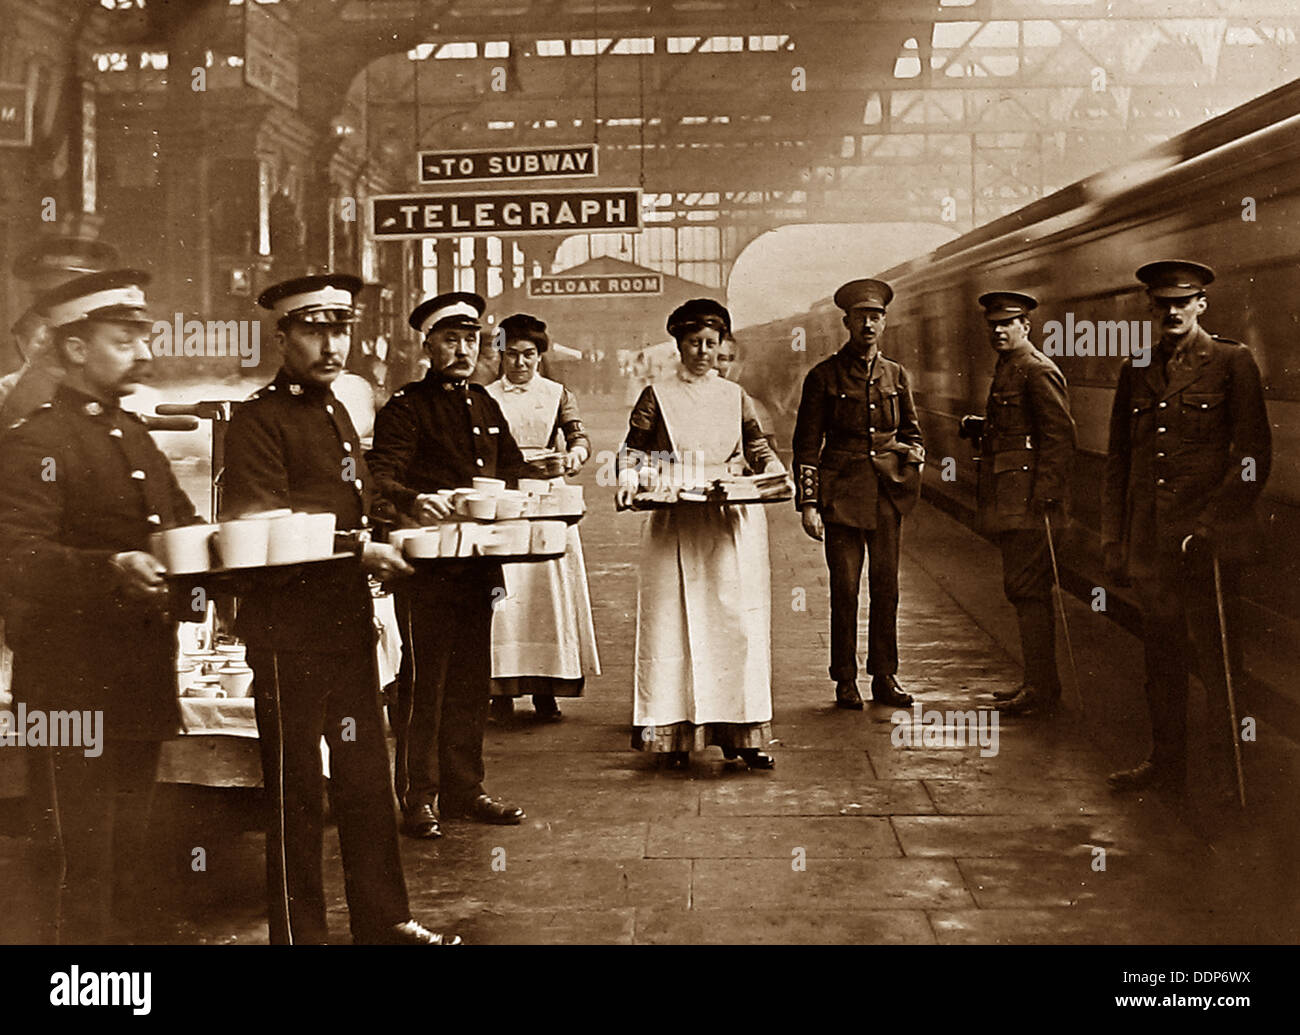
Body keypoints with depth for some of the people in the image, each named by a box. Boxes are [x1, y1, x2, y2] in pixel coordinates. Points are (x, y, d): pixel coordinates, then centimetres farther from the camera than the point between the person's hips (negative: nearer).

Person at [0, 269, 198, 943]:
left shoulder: (134, 435, 16)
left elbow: (181, 527, 25)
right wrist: (112, 568, -37)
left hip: (143, 679, 8)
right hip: (75, 688, -8)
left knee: (128, 857, 17)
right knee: (83, 866, -3)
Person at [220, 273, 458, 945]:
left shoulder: (337, 415, 17)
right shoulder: (258, 418, -10)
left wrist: (379, 549, 10)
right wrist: (358, 549, -21)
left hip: (348, 620, 8)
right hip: (288, 630, -8)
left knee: (366, 778, 13)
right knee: (296, 791, 2)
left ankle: (384, 921, 24)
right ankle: (299, 934, 13)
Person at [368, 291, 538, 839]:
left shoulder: (485, 405, 17)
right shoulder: (405, 407, -5)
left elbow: (512, 468, 25)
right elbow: (382, 475, -17)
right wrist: (413, 501, -38)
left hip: (479, 562, 7)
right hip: (428, 563, -7)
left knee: (471, 680, 12)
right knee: (423, 681, -3)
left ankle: (464, 788, 22)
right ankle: (419, 798, 5)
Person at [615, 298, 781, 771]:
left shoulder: (735, 396, 13)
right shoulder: (657, 396, 6)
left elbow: (759, 450, 15)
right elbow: (633, 449, 4)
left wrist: (777, 476, -4)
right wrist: (629, 482, -15)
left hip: (732, 525, 2)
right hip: (675, 526, -2)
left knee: (736, 621, -1)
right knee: (675, 622, -4)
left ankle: (740, 732, 2)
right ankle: (675, 735, 0)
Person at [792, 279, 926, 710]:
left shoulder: (896, 376, 11)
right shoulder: (824, 376, 0)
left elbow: (911, 429, 23)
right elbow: (806, 444, -1)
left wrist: (914, 452, -1)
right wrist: (808, 504, -7)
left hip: (888, 493, 3)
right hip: (842, 492, -3)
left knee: (886, 586, 4)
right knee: (845, 588, -3)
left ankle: (884, 677, 13)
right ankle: (845, 681, 7)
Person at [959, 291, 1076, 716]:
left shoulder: (1038, 371, -11)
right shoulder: (1007, 370, 19)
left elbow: (1060, 435, -17)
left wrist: (1044, 495, -22)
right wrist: (979, 427, 11)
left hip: (1027, 500, -10)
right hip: (1008, 502, 10)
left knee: (1027, 589, -10)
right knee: (1022, 590, 14)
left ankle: (1042, 692, -6)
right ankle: (1036, 682, 21)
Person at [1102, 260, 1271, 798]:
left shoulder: (1232, 363, 0)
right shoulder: (1135, 371, 14)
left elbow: (1254, 453, -4)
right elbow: (1118, 460, 16)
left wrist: (1213, 522, -11)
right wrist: (1113, 539, 11)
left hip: (1205, 536, -5)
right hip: (1150, 540, 5)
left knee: (1213, 654, -2)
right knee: (1161, 656, 11)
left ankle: (1227, 771, 9)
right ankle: (1166, 764, 21)